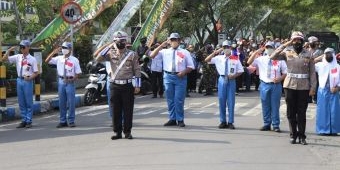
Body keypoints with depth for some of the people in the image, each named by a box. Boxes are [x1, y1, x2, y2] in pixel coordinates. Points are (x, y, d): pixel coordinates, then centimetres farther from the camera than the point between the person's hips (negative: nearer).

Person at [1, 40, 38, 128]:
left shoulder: (32, 59, -4)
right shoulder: (18, 57, 7)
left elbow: (36, 73, -3)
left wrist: (30, 78, -20)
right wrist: (9, 50, -4)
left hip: (28, 81, -5)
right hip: (19, 80, 5)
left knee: (28, 102, 0)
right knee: (21, 102, 10)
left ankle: (29, 121, 7)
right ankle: (24, 120, 18)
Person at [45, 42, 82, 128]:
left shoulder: (74, 60, 0)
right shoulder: (59, 58, 7)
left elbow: (78, 73, 0)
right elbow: (47, 61, 2)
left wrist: (72, 79, -16)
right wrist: (54, 52, -8)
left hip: (70, 82, -3)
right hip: (61, 81, 3)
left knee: (71, 102, 0)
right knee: (62, 102, 8)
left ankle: (71, 121, 9)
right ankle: (62, 121, 16)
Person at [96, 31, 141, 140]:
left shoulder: (132, 54, 3)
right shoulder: (111, 54, 6)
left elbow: (137, 70, 3)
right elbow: (98, 59, -7)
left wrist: (137, 85, -3)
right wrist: (108, 47, -9)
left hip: (127, 86, -1)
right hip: (114, 85, 1)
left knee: (128, 110, 2)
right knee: (116, 110, 5)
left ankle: (127, 132, 11)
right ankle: (117, 132, 12)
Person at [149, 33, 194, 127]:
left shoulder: (185, 52, 8)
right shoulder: (165, 52, 10)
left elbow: (191, 66, 8)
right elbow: (152, 56, 0)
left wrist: (184, 72, -12)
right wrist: (161, 45, -5)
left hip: (180, 77, -2)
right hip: (168, 76, 2)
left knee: (179, 100, -4)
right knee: (170, 100, 7)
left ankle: (180, 120, 5)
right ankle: (172, 119, 16)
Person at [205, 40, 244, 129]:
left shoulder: (235, 59, 2)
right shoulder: (219, 58, 4)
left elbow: (240, 71, 5)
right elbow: (206, 60, -2)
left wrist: (234, 75, -12)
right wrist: (215, 52, -9)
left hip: (231, 80, -2)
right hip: (222, 80, 2)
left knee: (231, 101, 0)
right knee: (221, 101, 5)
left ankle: (230, 122, 7)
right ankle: (223, 121, 15)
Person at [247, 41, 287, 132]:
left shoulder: (279, 60, 3)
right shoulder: (261, 59, 8)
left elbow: (285, 73, 5)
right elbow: (249, 62, -1)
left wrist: (279, 78, -14)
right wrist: (256, 52, -7)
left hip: (276, 85, -2)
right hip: (264, 85, 2)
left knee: (275, 106, 0)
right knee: (265, 106, 7)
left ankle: (276, 125, 7)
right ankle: (266, 124, 17)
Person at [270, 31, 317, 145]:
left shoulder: (308, 55, 4)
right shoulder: (287, 53, 4)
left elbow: (312, 72, 3)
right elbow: (273, 57, -9)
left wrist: (313, 87, -4)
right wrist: (285, 45, -10)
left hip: (304, 87, -1)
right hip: (290, 86, 1)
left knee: (302, 113, 3)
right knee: (291, 112, 5)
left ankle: (302, 136, 11)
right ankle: (293, 135, 15)